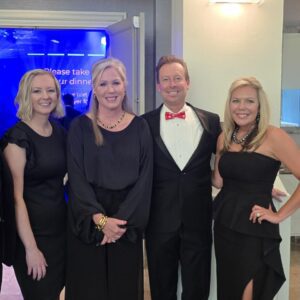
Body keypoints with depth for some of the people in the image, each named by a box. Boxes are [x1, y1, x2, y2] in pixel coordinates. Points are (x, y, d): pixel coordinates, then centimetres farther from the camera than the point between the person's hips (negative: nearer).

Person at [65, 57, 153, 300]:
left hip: (127, 222, 2)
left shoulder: (139, 127, 2)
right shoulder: (80, 127, -2)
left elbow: (145, 177, -3)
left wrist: (123, 219, -13)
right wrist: (100, 219, -18)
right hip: (88, 222, -1)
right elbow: (77, 178, -7)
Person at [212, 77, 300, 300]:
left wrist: (280, 215, -15)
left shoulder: (272, 136, -14)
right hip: (224, 224, 6)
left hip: (255, 229, -6)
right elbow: (219, 181, 6)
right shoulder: (225, 138, 6)